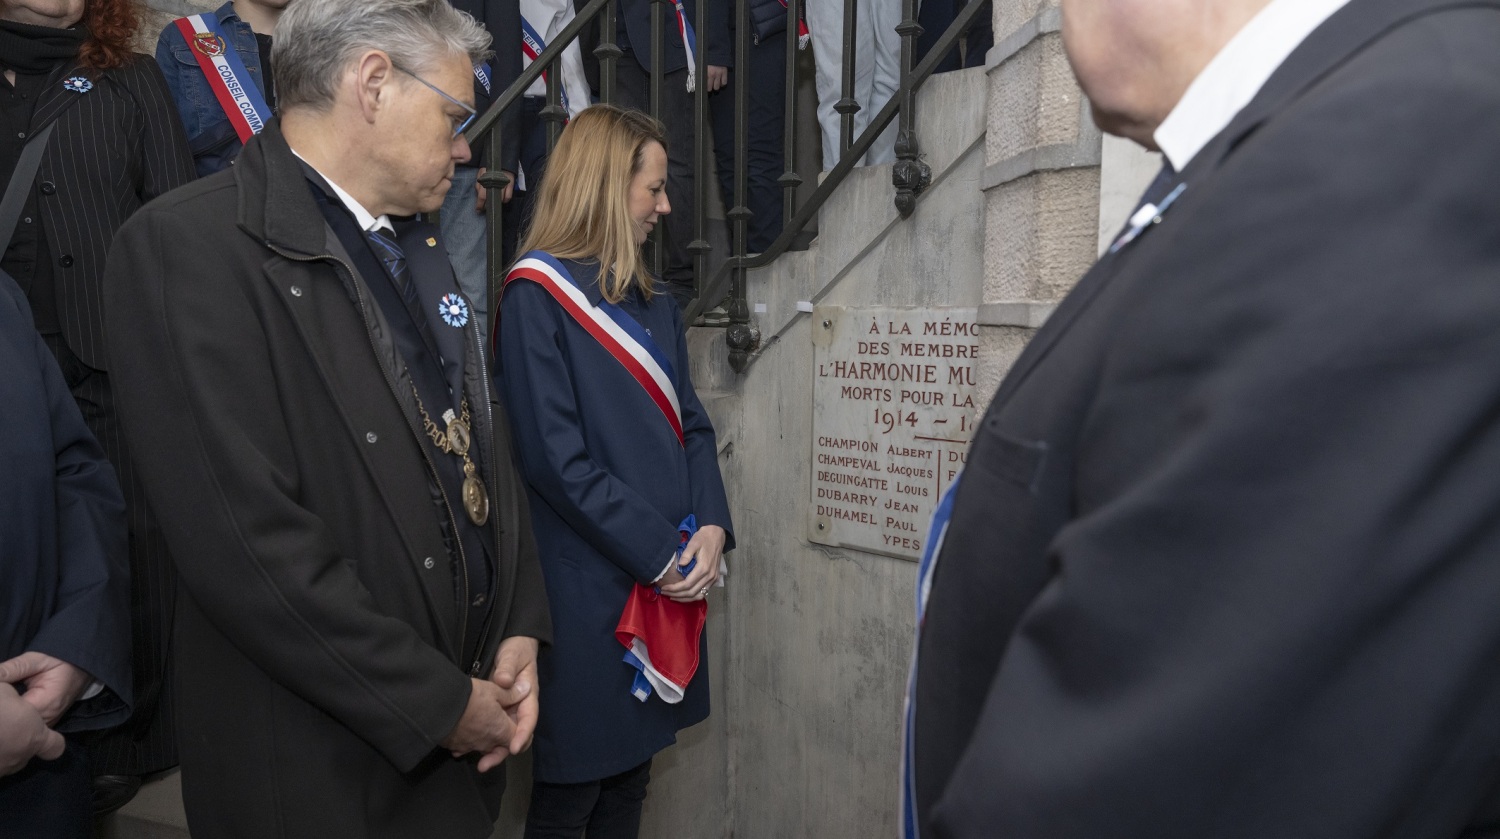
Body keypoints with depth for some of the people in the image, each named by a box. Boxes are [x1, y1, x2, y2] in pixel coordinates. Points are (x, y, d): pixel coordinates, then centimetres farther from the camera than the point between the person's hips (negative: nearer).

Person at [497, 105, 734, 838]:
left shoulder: (652, 304, 13)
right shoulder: (535, 295, -9)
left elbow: (692, 426, 10)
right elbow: (555, 457, -16)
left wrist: (710, 528, -7)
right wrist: (657, 551, -14)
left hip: (671, 584, 7)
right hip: (588, 588, -6)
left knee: (631, 779, 16)